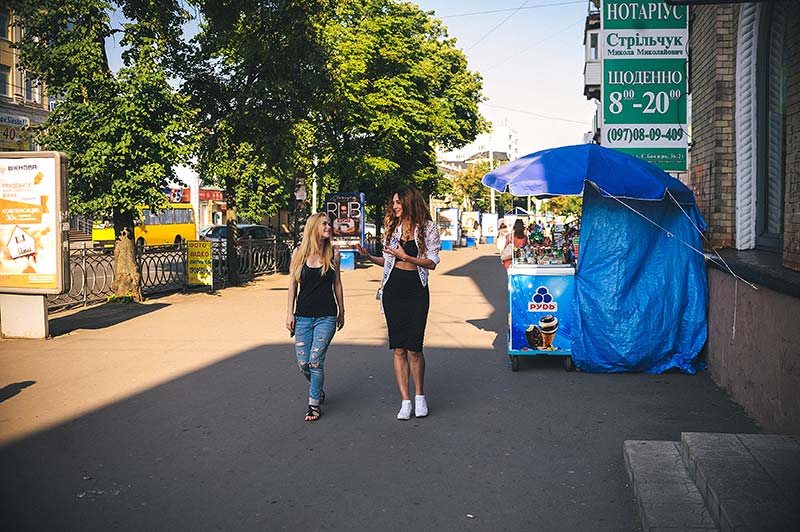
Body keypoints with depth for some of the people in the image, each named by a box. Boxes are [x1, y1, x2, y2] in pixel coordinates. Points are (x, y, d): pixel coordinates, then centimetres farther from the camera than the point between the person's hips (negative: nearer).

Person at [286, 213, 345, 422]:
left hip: (326, 316, -1)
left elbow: (337, 285, 9)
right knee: (303, 364, 3)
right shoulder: (299, 253, 1)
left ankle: (314, 403, 10)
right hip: (303, 316, 1)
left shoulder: (333, 254, 2)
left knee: (315, 361, -7)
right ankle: (318, 391, 32)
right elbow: (293, 284, 6)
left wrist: (341, 312, 12)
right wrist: (290, 313, 4)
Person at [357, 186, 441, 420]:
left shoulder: (427, 227, -1)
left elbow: (432, 263, -5)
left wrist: (405, 256, -15)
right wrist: (369, 257, 3)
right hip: (393, 290, 4)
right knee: (398, 349, 2)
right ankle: (405, 401, 9)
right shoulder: (391, 227, 12)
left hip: (416, 290, -4)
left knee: (414, 348, -7)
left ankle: (420, 396, 15)